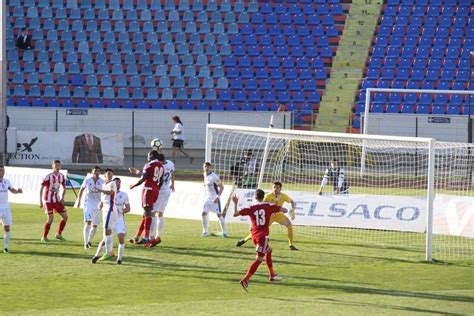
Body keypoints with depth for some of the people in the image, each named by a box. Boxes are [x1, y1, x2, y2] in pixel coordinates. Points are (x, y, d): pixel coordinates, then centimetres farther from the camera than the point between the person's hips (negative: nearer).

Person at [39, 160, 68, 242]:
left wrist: (62, 197, 3)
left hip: (57, 200, 6)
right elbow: (41, 188, -11)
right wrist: (40, 201, -13)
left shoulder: (62, 177, 2)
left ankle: (59, 234, 18)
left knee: (65, 216, 2)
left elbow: (64, 187, 17)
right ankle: (44, 237, 3)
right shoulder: (48, 177, -16)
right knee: (50, 219, -12)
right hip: (48, 200, -6)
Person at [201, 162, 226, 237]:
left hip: (215, 198, -7)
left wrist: (218, 196, -23)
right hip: (207, 197, 7)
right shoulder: (205, 175, 4)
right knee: (204, 213, -1)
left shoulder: (214, 177, -19)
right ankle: (205, 232, 8)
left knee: (219, 214, -4)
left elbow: (221, 187, -16)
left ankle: (224, 232, 3)